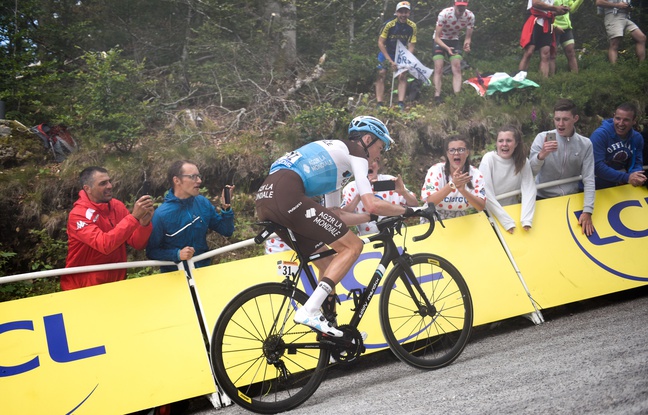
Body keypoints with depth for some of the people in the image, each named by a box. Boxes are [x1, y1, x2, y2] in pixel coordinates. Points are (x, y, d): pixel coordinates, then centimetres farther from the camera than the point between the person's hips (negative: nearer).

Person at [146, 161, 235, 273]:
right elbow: (151, 252, -7)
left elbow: (227, 231, 9)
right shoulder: (161, 215, -12)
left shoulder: (203, 203, 1)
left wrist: (226, 208, -6)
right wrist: (177, 254, -20)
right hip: (174, 275, -3)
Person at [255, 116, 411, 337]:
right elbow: (372, 204, -2)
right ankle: (310, 311, -15)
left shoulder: (334, 156, 34)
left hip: (265, 199, 10)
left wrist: (372, 217, 36)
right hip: (287, 194, -10)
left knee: (329, 264, 18)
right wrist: (407, 210, 13)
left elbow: (334, 215, 34)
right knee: (353, 246, -3)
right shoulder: (355, 153, 7)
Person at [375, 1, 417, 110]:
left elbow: (411, 46, -16)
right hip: (386, 52, -2)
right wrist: (390, 61, -23)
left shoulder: (412, 26, -19)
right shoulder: (389, 24, -26)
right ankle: (379, 104, -13)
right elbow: (380, 43, -20)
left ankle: (401, 104, -12)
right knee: (381, 74, -12)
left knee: (403, 76, -11)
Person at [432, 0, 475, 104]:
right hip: (440, 40, -3)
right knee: (438, 69, -12)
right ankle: (437, 97, -12)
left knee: (457, 68, -10)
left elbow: (468, 37, -12)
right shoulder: (444, 14, -33)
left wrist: (467, 44, -36)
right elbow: (437, 38, -28)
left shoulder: (470, 16, -23)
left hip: (454, 40, 3)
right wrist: (447, 48, -44)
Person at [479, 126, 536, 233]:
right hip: (492, 214, -2)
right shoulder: (489, 159, -11)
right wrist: (507, 221, -28)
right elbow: (487, 195, -19)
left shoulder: (522, 161, -3)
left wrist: (526, 219, -29)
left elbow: (529, 190, -12)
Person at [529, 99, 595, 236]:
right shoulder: (542, 138, -7)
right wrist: (541, 155, -32)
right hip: (544, 198, -2)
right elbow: (530, 173, -12)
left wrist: (587, 211, -19)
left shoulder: (585, 144, -2)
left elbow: (589, 180, -7)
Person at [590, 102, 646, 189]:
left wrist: (635, 175, -21)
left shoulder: (637, 138, 2)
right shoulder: (600, 134, -16)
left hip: (622, 186, 4)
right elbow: (597, 166, -23)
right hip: (598, 186, -4)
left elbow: (637, 163, 4)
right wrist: (626, 177, -28)